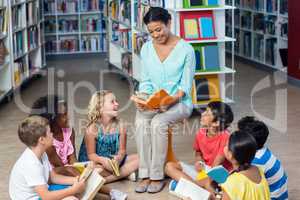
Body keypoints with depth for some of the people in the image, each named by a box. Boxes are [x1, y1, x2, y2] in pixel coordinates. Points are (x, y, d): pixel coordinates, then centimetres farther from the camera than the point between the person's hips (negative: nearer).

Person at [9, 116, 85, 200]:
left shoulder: (41, 154, 1)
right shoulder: (31, 164, -29)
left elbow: (53, 177, 11)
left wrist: (75, 180, -5)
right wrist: (73, 190, -24)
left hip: (41, 192, 10)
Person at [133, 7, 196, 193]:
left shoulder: (186, 50, -8)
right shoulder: (147, 48, 6)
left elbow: (186, 85, -8)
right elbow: (146, 80, 9)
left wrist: (171, 100, -25)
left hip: (179, 102, -4)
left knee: (158, 122, -33)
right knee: (141, 121, -29)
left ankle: (157, 176, -21)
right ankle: (145, 174, -23)